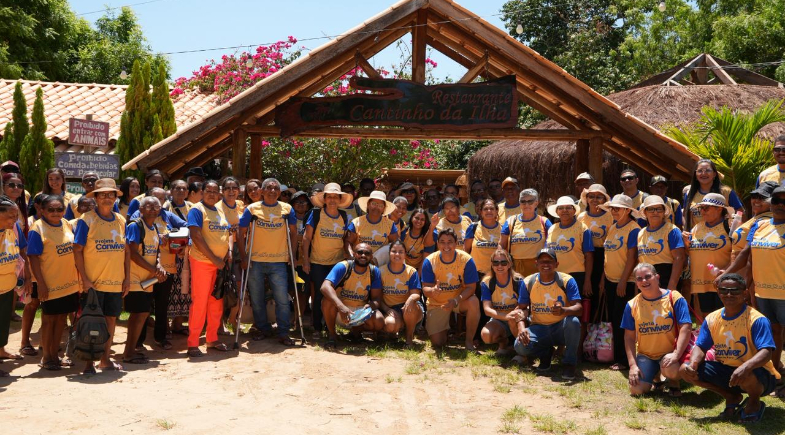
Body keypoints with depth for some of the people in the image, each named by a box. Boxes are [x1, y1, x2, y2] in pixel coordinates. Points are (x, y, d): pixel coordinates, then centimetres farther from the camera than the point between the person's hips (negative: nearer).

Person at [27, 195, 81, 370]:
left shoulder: (67, 225, 4)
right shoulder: (37, 229, -14)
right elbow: (33, 258, -15)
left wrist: (79, 276, 12)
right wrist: (41, 283, -19)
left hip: (69, 283, 6)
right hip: (50, 285, -6)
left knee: (61, 317, 13)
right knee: (49, 319, 5)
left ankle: (54, 354, 25)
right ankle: (46, 357, 18)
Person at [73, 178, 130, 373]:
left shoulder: (120, 220, 8)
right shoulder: (86, 220, -7)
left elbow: (126, 250, 11)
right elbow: (77, 250, -9)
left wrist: (127, 277, 5)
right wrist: (85, 279, -14)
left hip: (116, 282, 5)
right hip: (93, 282, -5)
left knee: (111, 319, 12)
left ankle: (105, 359, 25)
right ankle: (89, 363, 13)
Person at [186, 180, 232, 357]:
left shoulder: (220, 211, 14)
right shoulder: (197, 210, -8)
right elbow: (196, 236, -17)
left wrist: (226, 256, 3)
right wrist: (214, 258, -18)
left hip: (220, 263, 7)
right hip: (202, 262, -7)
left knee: (216, 302, 11)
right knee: (199, 301, -4)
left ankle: (213, 339, 23)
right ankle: (193, 343, 3)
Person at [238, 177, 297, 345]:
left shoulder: (287, 209, 5)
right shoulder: (252, 209, 2)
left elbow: (293, 232, 12)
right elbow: (242, 233, 3)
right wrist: (244, 256, -4)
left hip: (279, 261, 0)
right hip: (255, 261, 0)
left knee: (283, 299, -5)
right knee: (257, 298, 9)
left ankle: (283, 333, 5)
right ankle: (263, 329, 26)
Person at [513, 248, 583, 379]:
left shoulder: (567, 281, -9)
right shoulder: (528, 282, -1)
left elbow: (579, 308, -18)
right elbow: (523, 308, 1)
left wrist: (564, 310, -41)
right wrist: (521, 327, -19)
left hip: (561, 328, -2)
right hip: (538, 328, 2)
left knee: (573, 322, -37)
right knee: (520, 345, -28)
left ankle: (569, 363, -14)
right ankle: (546, 353, 8)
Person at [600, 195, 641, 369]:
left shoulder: (633, 229, -12)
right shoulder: (612, 228, 11)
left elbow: (632, 257, -16)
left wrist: (623, 281, -18)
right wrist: (604, 275, 12)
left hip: (625, 282, -7)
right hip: (610, 280, 8)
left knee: (620, 321, -4)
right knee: (613, 320, 12)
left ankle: (622, 360, 5)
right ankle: (615, 356, 22)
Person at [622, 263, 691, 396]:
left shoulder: (674, 298, -8)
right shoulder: (632, 305, 1)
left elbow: (686, 327, -15)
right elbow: (629, 337, 3)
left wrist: (676, 354, -27)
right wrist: (633, 365, -7)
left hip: (669, 353, -3)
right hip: (645, 355, 3)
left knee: (670, 369, -37)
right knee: (637, 390, -15)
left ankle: (674, 383, 3)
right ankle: (655, 376, 21)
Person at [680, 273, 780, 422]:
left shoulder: (756, 319, -19)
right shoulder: (712, 319, -1)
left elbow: (766, 352, -29)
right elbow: (700, 347, -1)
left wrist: (746, 367, -49)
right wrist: (693, 363, -25)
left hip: (758, 373, -6)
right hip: (725, 370, 6)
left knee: (746, 376, -42)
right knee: (685, 370, -10)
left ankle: (754, 402, -2)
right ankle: (731, 397, 10)